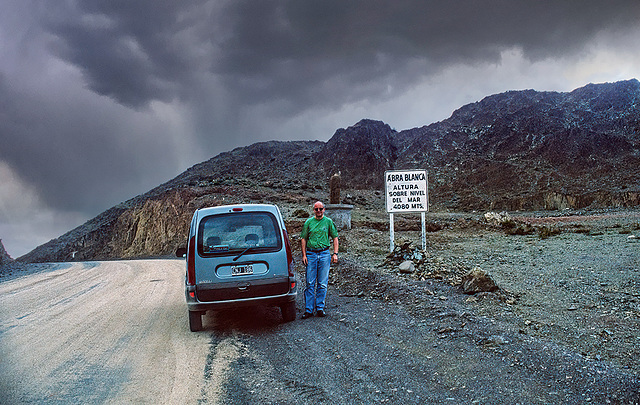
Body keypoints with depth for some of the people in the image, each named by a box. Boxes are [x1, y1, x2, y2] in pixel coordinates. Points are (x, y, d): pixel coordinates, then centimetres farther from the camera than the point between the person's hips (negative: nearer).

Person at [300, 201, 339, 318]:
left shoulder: (328, 222, 7)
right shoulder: (308, 222, 7)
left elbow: (335, 238, 9)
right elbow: (304, 239, 9)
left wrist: (335, 253, 0)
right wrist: (304, 255, 1)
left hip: (325, 253, 0)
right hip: (311, 253, 0)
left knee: (322, 283, 1)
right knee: (310, 283, -1)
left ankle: (320, 308, 11)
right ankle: (308, 310, 2)